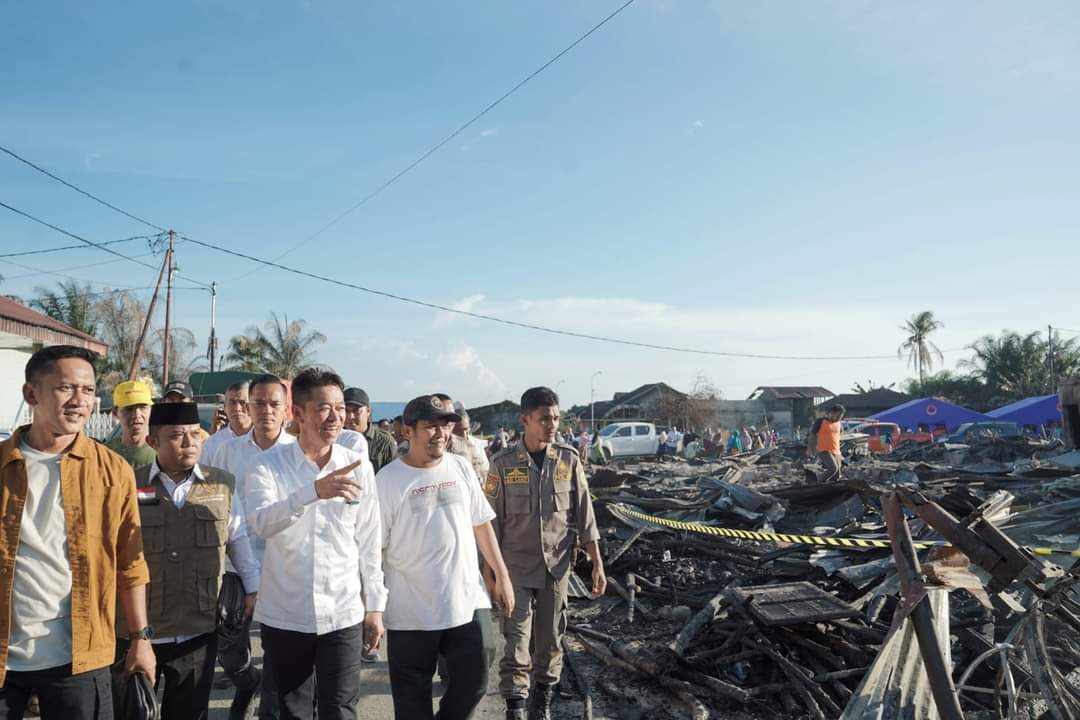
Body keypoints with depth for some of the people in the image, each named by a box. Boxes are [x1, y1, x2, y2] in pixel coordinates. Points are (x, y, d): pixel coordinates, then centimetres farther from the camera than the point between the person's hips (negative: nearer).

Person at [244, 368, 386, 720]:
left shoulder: (359, 467, -1)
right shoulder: (267, 464, -7)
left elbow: (369, 542, 5)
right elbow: (261, 523, -25)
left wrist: (374, 606, 6)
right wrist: (314, 490, -40)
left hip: (343, 614, 1)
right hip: (284, 615, 0)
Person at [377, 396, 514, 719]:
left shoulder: (460, 467, 3)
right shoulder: (387, 479, -9)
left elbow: (481, 523, 11)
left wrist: (502, 575, 11)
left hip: (468, 601, 3)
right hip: (411, 611, -3)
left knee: (474, 679, 7)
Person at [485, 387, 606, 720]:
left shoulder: (569, 460, -2)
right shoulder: (503, 463, -7)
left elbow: (584, 513, 1)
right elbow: (491, 519, -1)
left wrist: (597, 563, -1)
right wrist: (489, 568, 0)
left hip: (557, 564, 2)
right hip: (516, 565, -2)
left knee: (550, 638, 12)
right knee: (517, 639, -4)